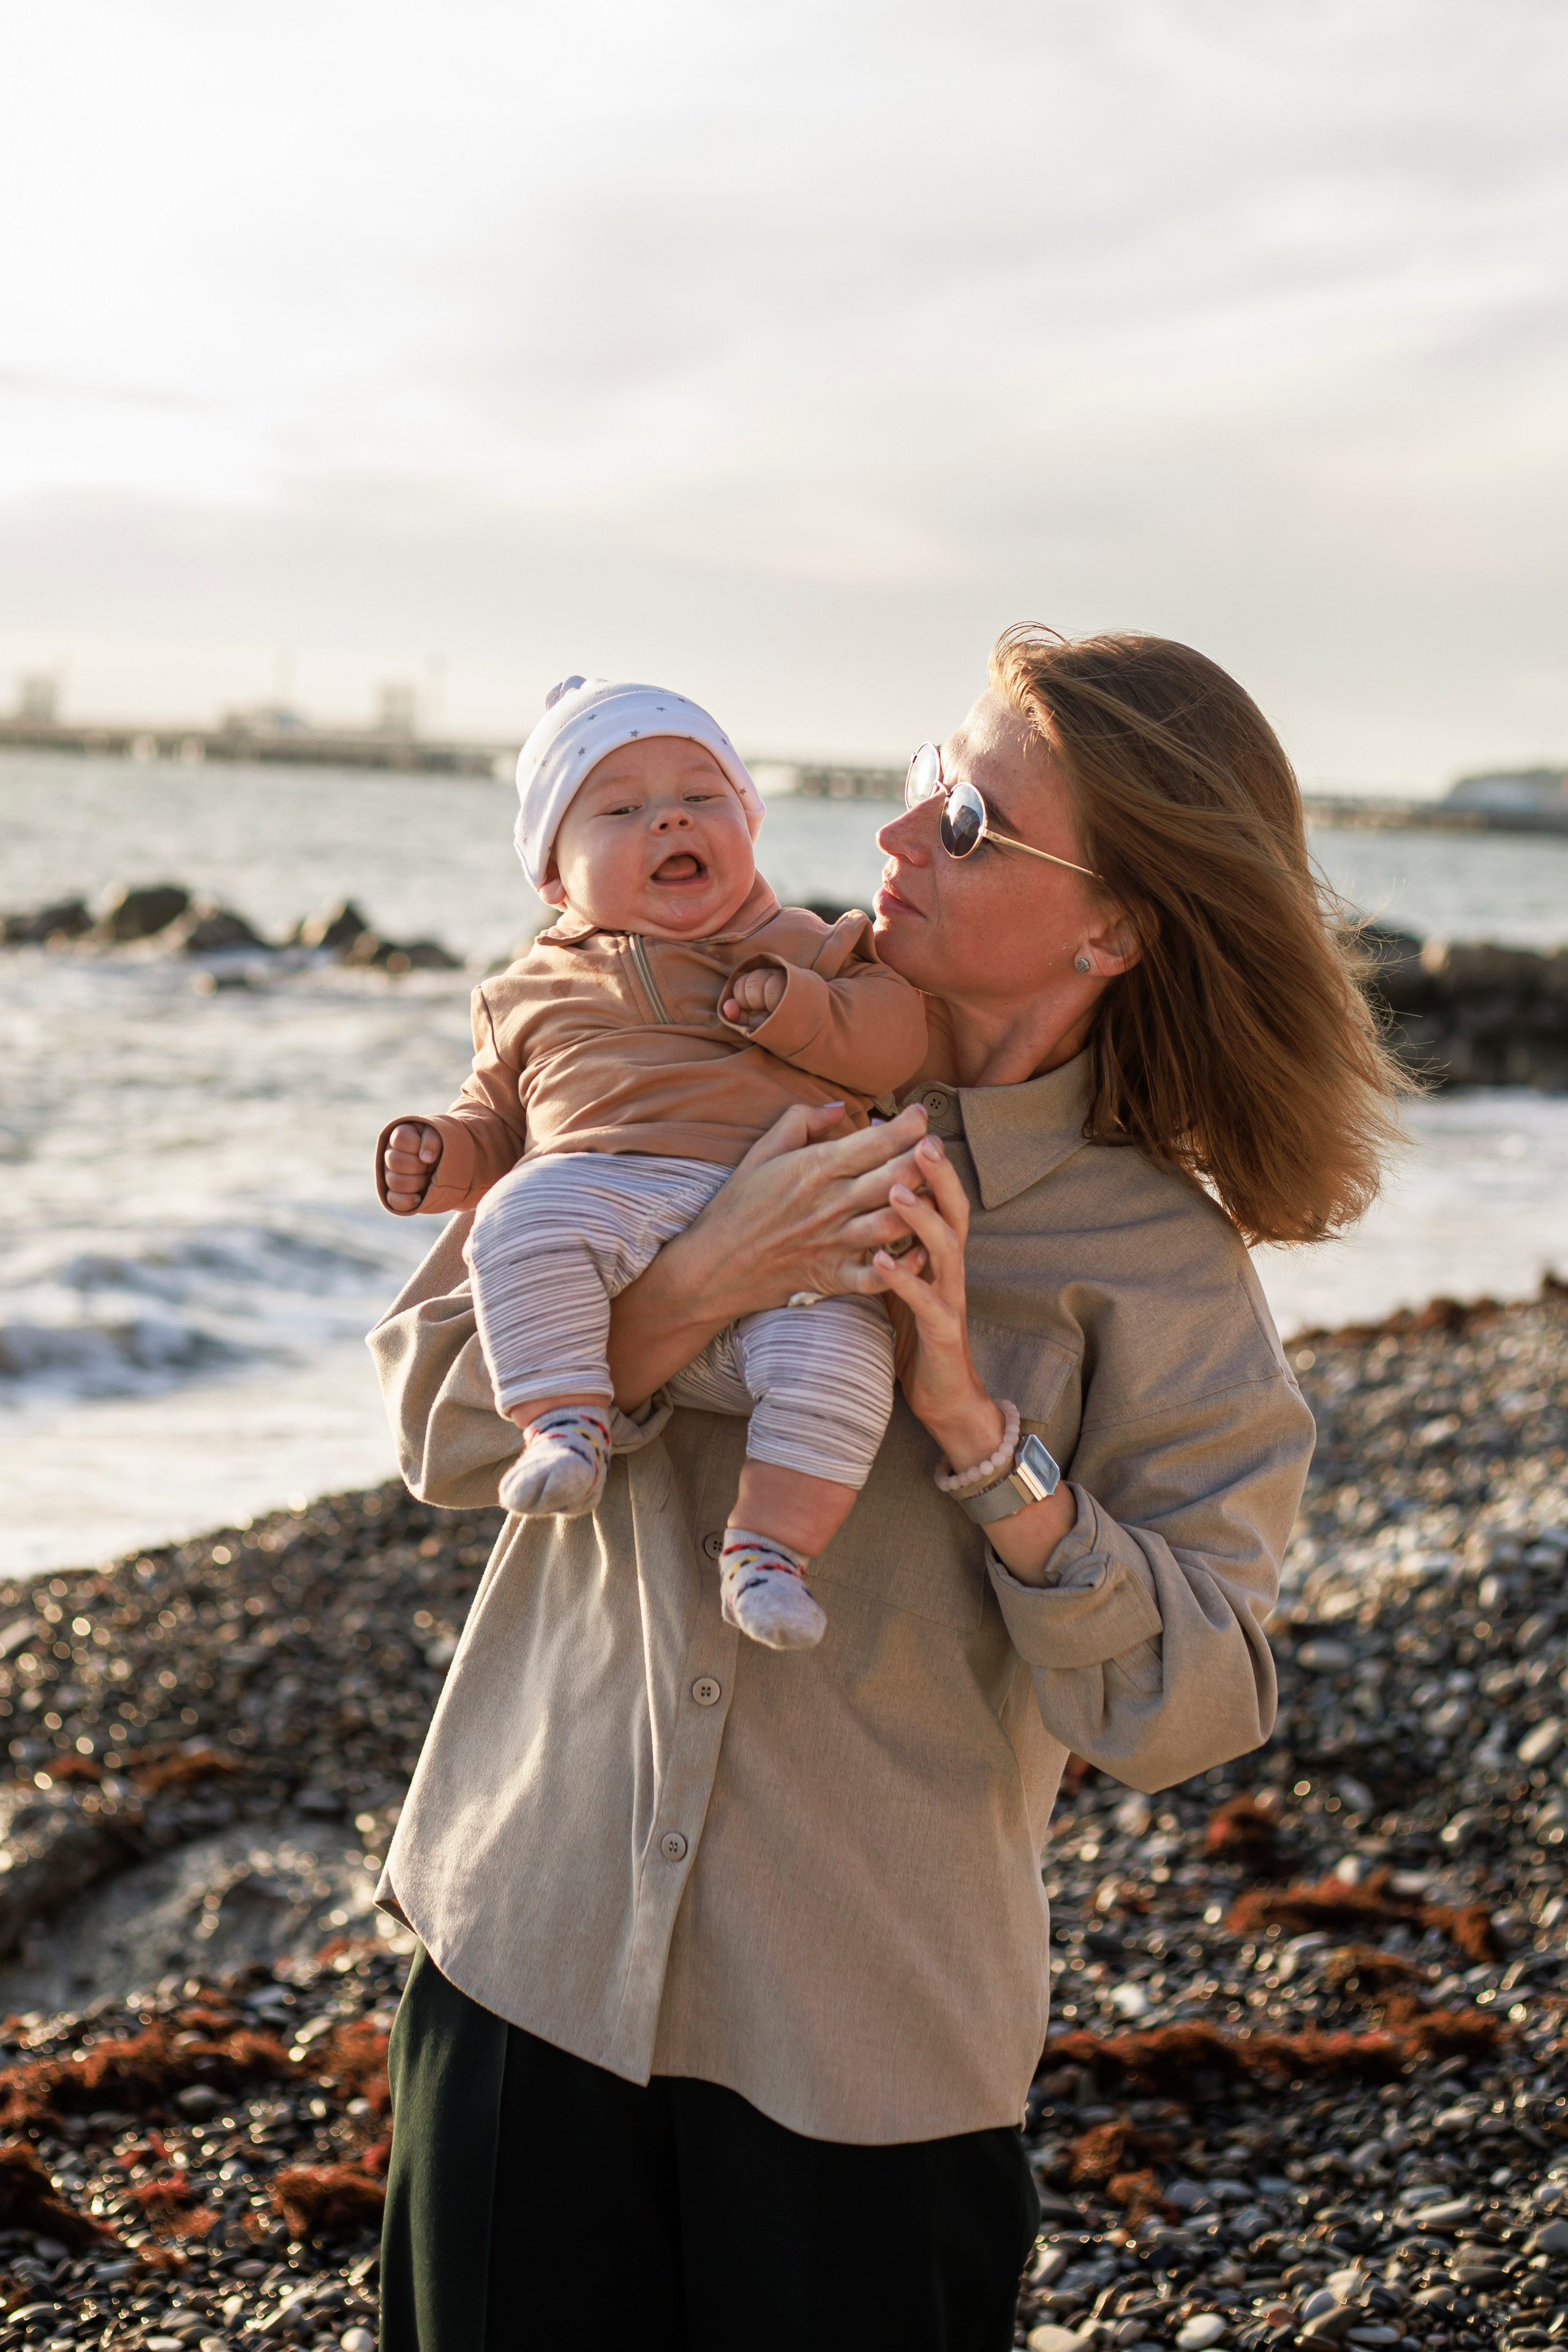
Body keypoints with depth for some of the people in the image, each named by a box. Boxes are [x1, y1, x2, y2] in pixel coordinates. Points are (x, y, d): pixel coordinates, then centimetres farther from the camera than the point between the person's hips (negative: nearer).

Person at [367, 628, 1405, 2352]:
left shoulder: (1161, 1265, -7)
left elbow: (1187, 1708, -13)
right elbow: (437, 1416, -6)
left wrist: (972, 1420, -22)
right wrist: (698, 1292, -22)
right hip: (534, 1946, 2)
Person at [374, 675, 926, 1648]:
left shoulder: (800, 947, 22)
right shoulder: (535, 993, 27)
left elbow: (900, 1036, 11)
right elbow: (499, 1117, 29)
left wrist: (796, 1007, -4)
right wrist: (443, 1156, 8)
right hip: (602, 1195, 0)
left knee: (838, 1349, -30)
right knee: (523, 1221, -34)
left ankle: (770, 1544, -20)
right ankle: (565, 1420, -30)